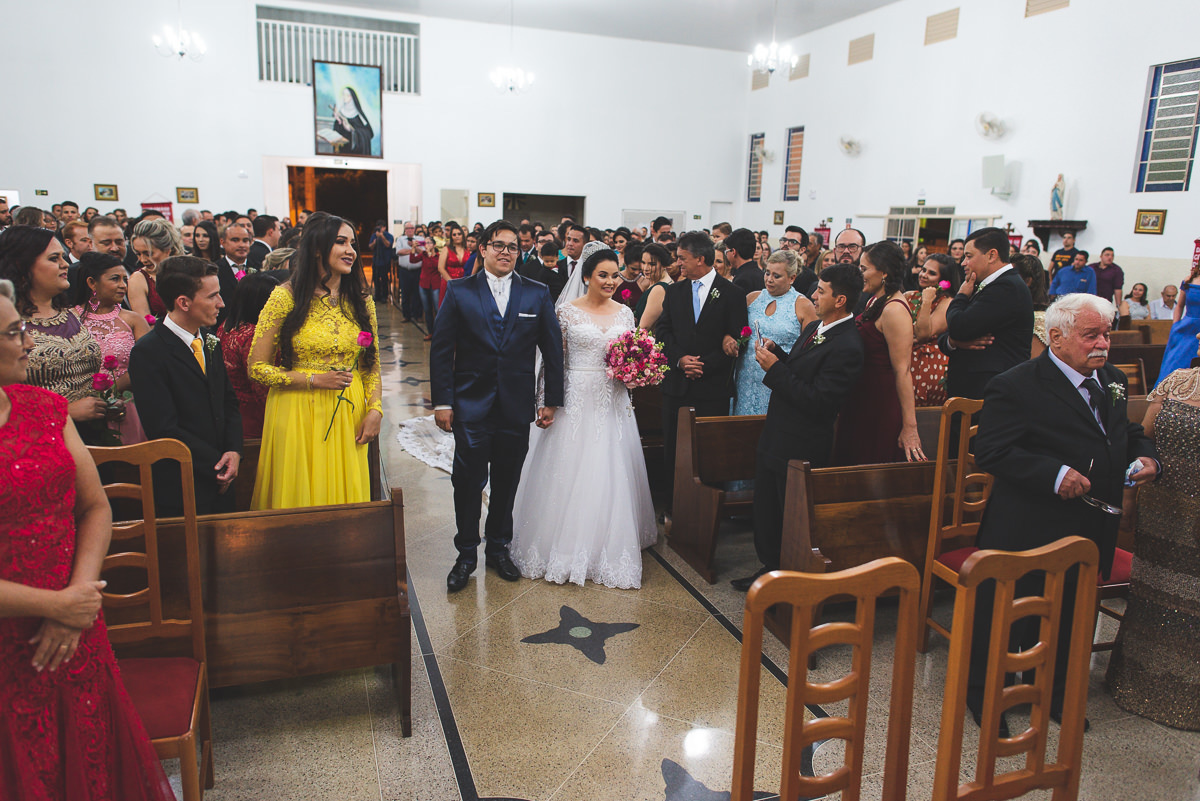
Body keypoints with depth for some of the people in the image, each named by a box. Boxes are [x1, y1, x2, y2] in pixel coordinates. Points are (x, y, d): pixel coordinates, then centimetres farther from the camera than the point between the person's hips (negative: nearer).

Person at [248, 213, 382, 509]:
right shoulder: (286, 297, -5)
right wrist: (315, 379, -12)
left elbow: (371, 365, 11)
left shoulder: (361, 300, 7)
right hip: (298, 415, -3)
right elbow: (257, 367, -4)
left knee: (345, 496, 10)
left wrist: (375, 410, -3)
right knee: (300, 499, 6)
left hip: (349, 417, 3)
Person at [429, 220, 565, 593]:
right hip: (471, 405, -1)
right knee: (468, 481, 3)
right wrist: (442, 401, -6)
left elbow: (553, 350, 6)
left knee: (507, 481, 12)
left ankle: (498, 547, 30)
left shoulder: (537, 294, 4)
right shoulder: (460, 292, 0)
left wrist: (551, 400, 3)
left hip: (516, 407, 2)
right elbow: (441, 349, -1)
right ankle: (466, 553, 20)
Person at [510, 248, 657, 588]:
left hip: (613, 403, 3)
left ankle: (608, 546, 21)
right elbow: (555, 358, -2)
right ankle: (567, 545, 16)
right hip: (576, 400, -3)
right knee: (570, 474, 1)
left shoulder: (625, 312, 9)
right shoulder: (567, 310, -2)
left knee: (610, 477, 7)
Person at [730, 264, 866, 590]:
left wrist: (775, 368, -22)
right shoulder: (813, 327, 7)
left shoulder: (847, 348, -23)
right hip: (775, 437, 9)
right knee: (765, 509, 20)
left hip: (800, 447, -9)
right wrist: (776, 352, 0)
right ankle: (770, 567, 38)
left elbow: (816, 401, -26)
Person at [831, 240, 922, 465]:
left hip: (884, 409, -10)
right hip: (863, 402, 10)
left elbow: (903, 370, -23)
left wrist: (909, 427, -24)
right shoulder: (874, 301, 10)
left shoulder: (894, 309, -20)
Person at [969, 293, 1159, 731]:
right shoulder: (1015, 386, -16)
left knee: (1070, 616, 20)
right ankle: (980, 693, 26)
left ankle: (1054, 693, 41)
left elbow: (1129, 433, 22)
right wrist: (1054, 475, -29)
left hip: (1091, 535, 7)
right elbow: (991, 452, -22)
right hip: (1027, 534, -7)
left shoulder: (1113, 381, 9)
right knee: (1006, 615, 5)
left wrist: (1145, 456, -1)